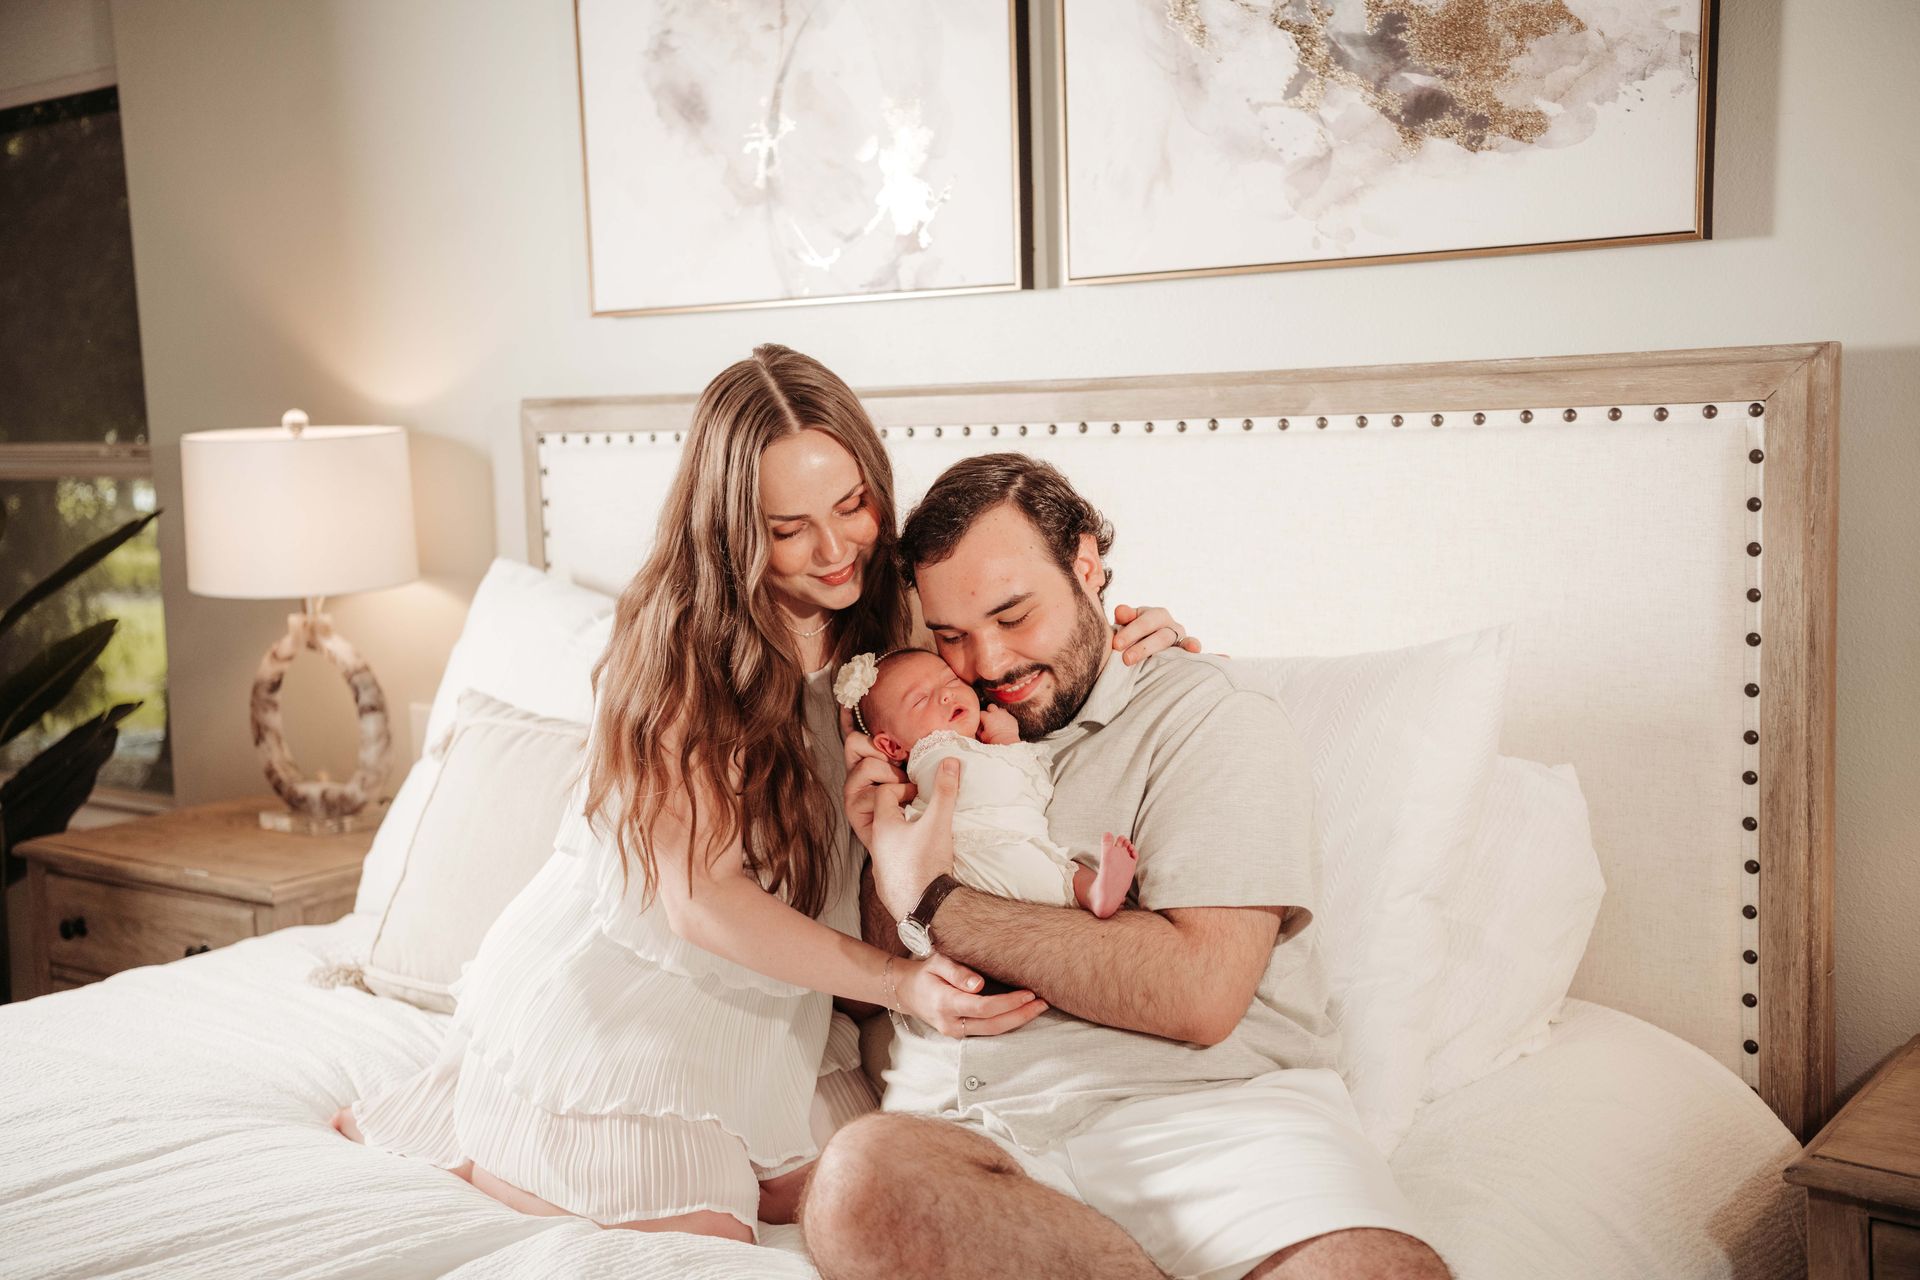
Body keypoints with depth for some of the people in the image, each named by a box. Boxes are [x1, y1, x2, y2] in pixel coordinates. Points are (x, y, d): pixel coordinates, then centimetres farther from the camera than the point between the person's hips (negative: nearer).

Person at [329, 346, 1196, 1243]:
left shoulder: (880, 618, -4)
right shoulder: (678, 643, -22)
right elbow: (702, 898, -24)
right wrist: (895, 981, -32)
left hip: (762, 998, 7)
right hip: (616, 984, -6)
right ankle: (450, 1117, 12)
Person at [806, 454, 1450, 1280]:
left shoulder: (1208, 717, 6)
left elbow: (1200, 992, -10)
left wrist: (931, 904, -6)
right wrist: (883, 862, 2)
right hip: (967, 1121, 6)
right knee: (863, 1175, -34)